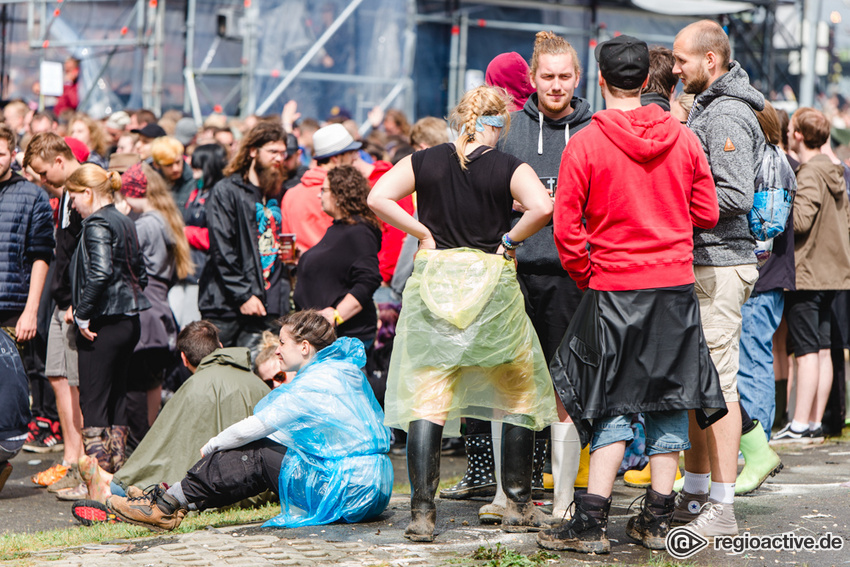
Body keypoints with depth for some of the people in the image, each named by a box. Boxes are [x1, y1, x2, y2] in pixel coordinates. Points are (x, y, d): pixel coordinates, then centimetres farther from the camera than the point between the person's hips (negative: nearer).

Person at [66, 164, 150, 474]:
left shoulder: (97, 225, -13)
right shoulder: (126, 223, 13)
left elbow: (100, 273, -25)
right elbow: (141, 274, 18)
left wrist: (83, 314, -18)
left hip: (103, 323, -9)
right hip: (129, 320, 9)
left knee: (92, 401, -3)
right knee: (117, 399, 13)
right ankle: (117, 469, 17)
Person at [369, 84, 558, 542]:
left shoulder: (424, 162, 4)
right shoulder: (508, 168, -3)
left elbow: (378, 198, -5)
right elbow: (542, 208, -20)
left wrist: (423, 232, 2)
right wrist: (510, 238, -4)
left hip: (433, 280, 1)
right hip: (491, 281, -1)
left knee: (426, 398, 1)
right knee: (518, 394, 16)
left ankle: (422, 511, -8)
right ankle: (518, 506, 21)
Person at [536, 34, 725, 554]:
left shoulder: (585, 144, -9)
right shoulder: (684, 139, 1)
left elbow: (566, 228, -9)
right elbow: (707, 215, 6)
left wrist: (586, 277, 6)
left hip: (613, 288, -2)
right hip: (677, 284, 2)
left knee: (614, 405, 5)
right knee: (669, 399, 10)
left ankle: (592, 522, 0)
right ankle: (658, 520, 13)